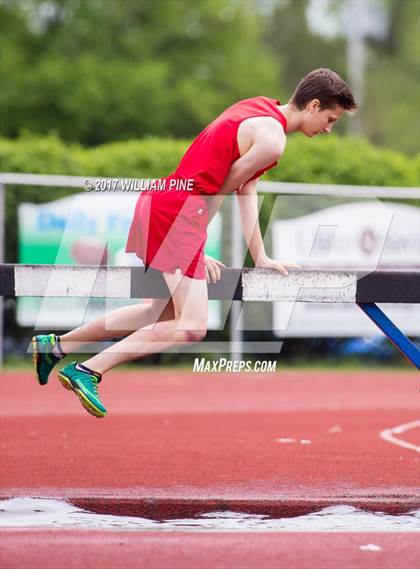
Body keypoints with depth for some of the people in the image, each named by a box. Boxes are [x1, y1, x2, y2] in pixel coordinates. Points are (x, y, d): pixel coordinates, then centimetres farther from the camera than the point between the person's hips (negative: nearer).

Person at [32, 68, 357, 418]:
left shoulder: (259, 109, 18)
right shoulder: (272, 140, -12)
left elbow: (246, 190, 21)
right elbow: (219, 191, -7)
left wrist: (260, 258, 22)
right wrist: (201, 252, 2)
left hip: (158, 198, 10)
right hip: (176, 210, -10)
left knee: (165, 312, 22)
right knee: (191, 328, -10)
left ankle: (56, 346, 24)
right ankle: (88, 371, -12)